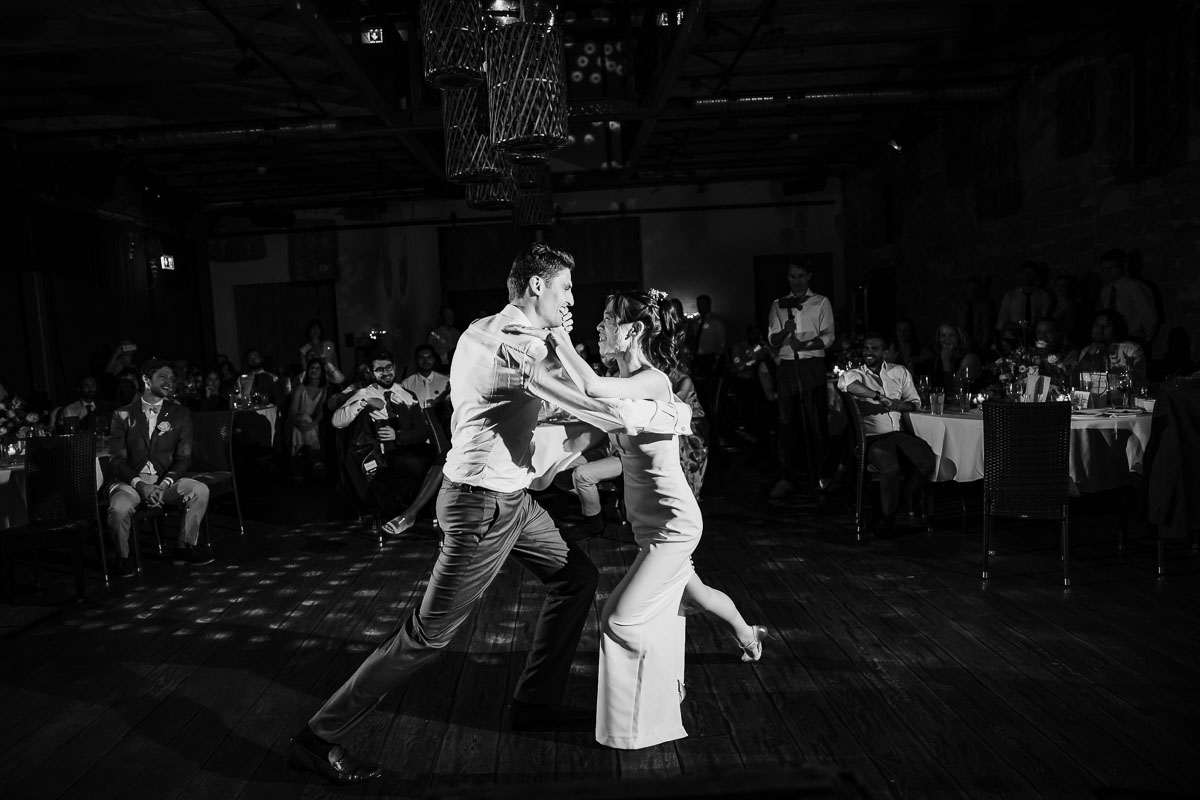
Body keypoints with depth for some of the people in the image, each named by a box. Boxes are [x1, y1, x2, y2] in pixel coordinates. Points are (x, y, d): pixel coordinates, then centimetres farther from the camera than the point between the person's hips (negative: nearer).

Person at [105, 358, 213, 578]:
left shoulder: (180, 414, 7)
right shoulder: (123, 415, 3)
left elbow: (183, 457, 1)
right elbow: (117, 460, -3)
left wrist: (164, 484, -17)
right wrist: (140, 484, -20)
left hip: (165, 480, 2)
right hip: (130, 481, -2)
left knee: (200, 490, -26)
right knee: (119, 509, -33)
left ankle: (185, 547, -4)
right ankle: (123, 557, -2)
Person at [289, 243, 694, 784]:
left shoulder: (485, 329, 9)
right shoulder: (515, 344, -22)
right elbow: (598, 410, -25)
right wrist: (669, 415, -10)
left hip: (511, 497, 10)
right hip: (482, 506, -10)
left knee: (577, 576, 16)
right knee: (429, 633, -1)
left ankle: (535, 701, 29)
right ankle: (319, 738, 14)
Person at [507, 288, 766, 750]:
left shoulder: (652, 381, -25)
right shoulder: (626, 381, 2)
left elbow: (591, 388, -42)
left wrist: (562, 342, -27)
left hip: (671, 525, -9)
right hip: (659, 521, 9)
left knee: (621, 620, -6)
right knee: (687, 591, 30)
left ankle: (641, 725, 13)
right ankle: (747, 634, 56)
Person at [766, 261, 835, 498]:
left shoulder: (821, 302, 9)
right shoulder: (778, 305, 14)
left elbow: (828, 336, -1)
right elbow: (772, 340, 7)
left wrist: (805, 344, -18)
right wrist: (785, 331, -14)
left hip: (812, 365, -2)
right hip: (786, 366, 2)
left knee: (816, 422, -2)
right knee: (787, 423, 1)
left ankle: (819, 476, 6)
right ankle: (788, 477, 5)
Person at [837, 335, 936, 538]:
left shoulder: (899, 372, 17)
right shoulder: (856, 374, 2)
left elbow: (915, 402, 18)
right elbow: (844, 382, -24)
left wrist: (900, 405, -6)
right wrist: (879, 396, -26)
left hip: (900, 434, 4)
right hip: (873, 438, -4)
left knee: (927, 462, -21)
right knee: (890, 468, -31)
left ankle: (907, 496, 11)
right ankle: (888, 517, -7)